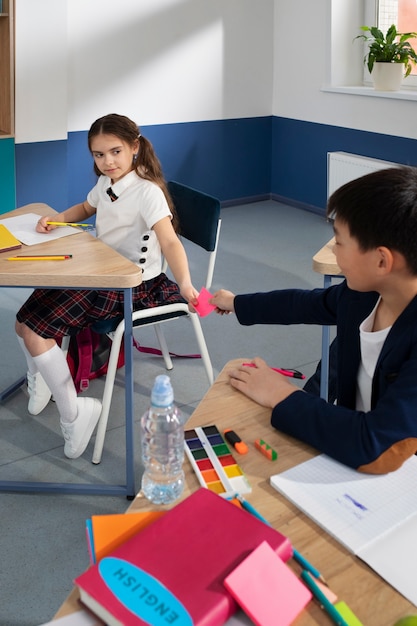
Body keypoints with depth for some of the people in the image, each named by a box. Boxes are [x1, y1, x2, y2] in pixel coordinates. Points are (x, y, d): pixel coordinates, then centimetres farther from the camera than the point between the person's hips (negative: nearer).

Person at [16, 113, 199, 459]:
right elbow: (85, 208, 28)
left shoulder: (147, 192, -20)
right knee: (25, 320, 5)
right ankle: (39, 378, 33)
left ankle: (74, 413, -7)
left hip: (133, 285, -8)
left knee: (35, 330, -19)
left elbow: (169, 242, -32)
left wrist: (184, 283, -49)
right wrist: (57, 219, 8)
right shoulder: (106, 184, 6)